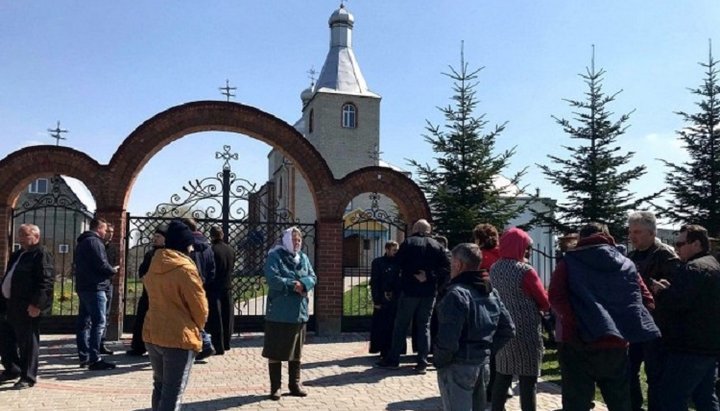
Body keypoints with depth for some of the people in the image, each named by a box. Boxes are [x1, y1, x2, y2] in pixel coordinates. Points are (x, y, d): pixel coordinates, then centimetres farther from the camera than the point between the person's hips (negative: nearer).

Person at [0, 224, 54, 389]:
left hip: (27, 306, -10)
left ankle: (28, 377, 5)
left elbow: (46, 281, -19)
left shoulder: (42, 255, -10)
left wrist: (37, 304, -26)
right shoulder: (17, 255, 20)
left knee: (28, 342, -3)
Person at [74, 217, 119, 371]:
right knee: (99, 322, -10)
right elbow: (102, 265, -19)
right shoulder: (94, 242, -12)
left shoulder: (81, 242, 19)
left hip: (83, 287, 10)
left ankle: (84, 357, 16)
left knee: (84, 322, 11)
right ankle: (95, 359, -12)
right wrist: (113, 270, 1)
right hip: (95, 288, -10)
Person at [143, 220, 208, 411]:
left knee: (160, 386, 21)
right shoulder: (185, 268, -17)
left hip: (152, 333, 8)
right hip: (179, 337, -8)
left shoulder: (154, 265, 6)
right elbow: (199, 306, -13)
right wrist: (197, 327, 8)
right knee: (173, 394, -1)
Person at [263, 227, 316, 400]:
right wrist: (293, 285, -18)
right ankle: (275, 387, 11)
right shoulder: (275, 256, -7)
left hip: (299, 312, 6)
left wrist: (302, 284, -17)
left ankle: (295, 384, 24)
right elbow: (272, 278, -20)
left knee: (296, 350, 13)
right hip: (279, 312, -6)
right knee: (275, 351, 1)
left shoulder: (303, 258, 12)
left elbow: (312, 277, 3)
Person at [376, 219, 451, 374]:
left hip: (409, 290, -2)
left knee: (401, 325, 8)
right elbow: (446, 268, -4)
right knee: (424, 326, 9)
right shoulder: (437, 246, 3)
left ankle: (393, 359, 14)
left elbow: (397, 263, -6)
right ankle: (422, 363, 6)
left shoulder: (408, 242, -4)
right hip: (429, 292, 3)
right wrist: (429, 276, -8)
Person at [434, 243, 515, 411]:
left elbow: (448, 338, -24)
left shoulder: (456, 293, -18)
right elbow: (508, 329, 11)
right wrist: (486, 349, 12)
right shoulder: (492, 292, 9)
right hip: (483, 363, 8)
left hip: (458, 366, -8)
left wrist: (438, 361, -9)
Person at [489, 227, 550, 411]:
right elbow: (545, 303, -6)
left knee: (502, 375, 14)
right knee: (528, 379, 1)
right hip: (526, 331, -7)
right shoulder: (526, 271, -14)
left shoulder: (494, 269, 5)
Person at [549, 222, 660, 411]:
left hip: (579, 345, -3)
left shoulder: (569, 263, 4)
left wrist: (575, 322, -5)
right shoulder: (626, 264, 13)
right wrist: (625, 325, 14)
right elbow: (646, 300, 8)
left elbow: (556, 297, -12)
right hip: (616, 346, 3)